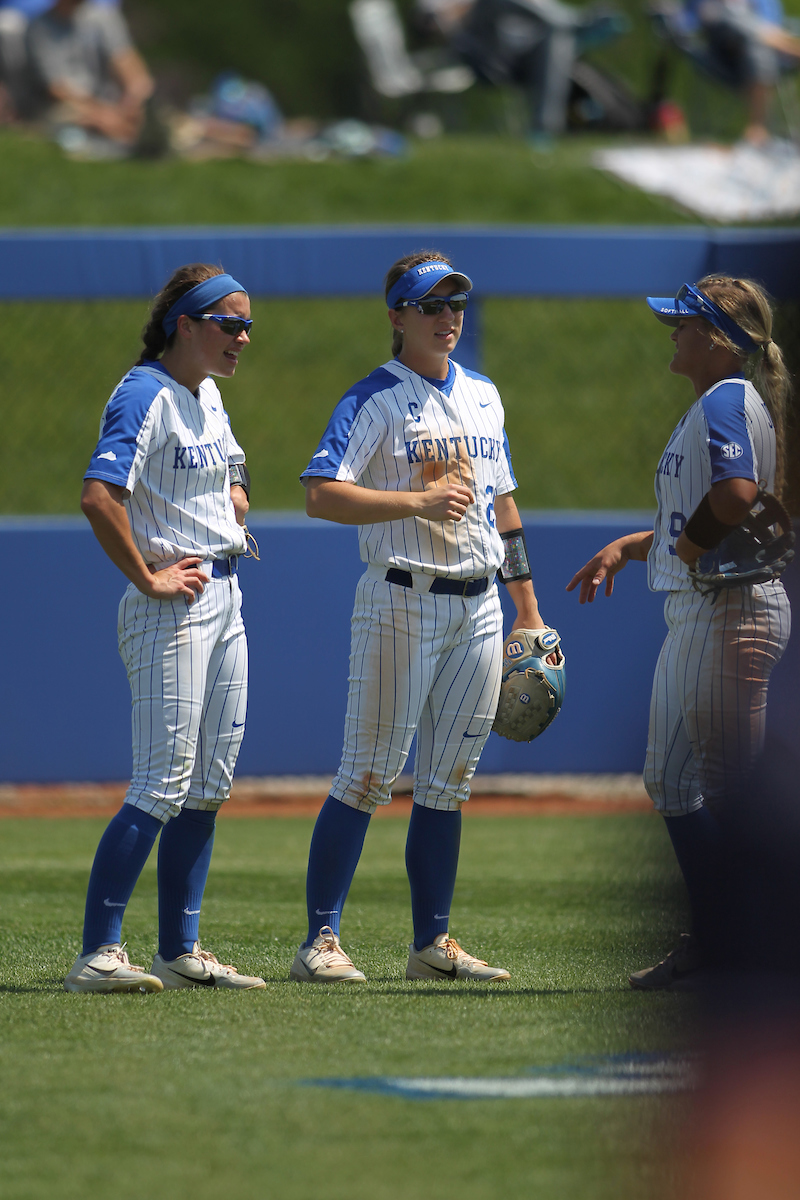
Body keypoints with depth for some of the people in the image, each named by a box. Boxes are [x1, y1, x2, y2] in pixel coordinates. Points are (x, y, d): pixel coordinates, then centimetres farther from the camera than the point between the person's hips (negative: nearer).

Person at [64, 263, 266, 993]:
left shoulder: (209, 397, 15)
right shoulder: (146, 395, -14)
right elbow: (99, 495, -27)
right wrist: (147, 579, -22)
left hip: (224, 598, 9)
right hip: (173, 607, -9)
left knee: (209, 783, 9)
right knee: (164, 783, -13)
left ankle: (182, 952, 14)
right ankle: (99, 953, -14)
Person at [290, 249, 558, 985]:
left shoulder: (483, 398, 16)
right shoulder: (374, 400, -6)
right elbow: (322, 495, -18)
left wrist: (528, 610, 19)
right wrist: (417, 500, -26)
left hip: (478, 609, 7)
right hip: (402, 604, -7)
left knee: (448, 783, 9)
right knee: (370, 774, -9)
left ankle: (433, 944, 13)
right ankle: (321, 940, -8)